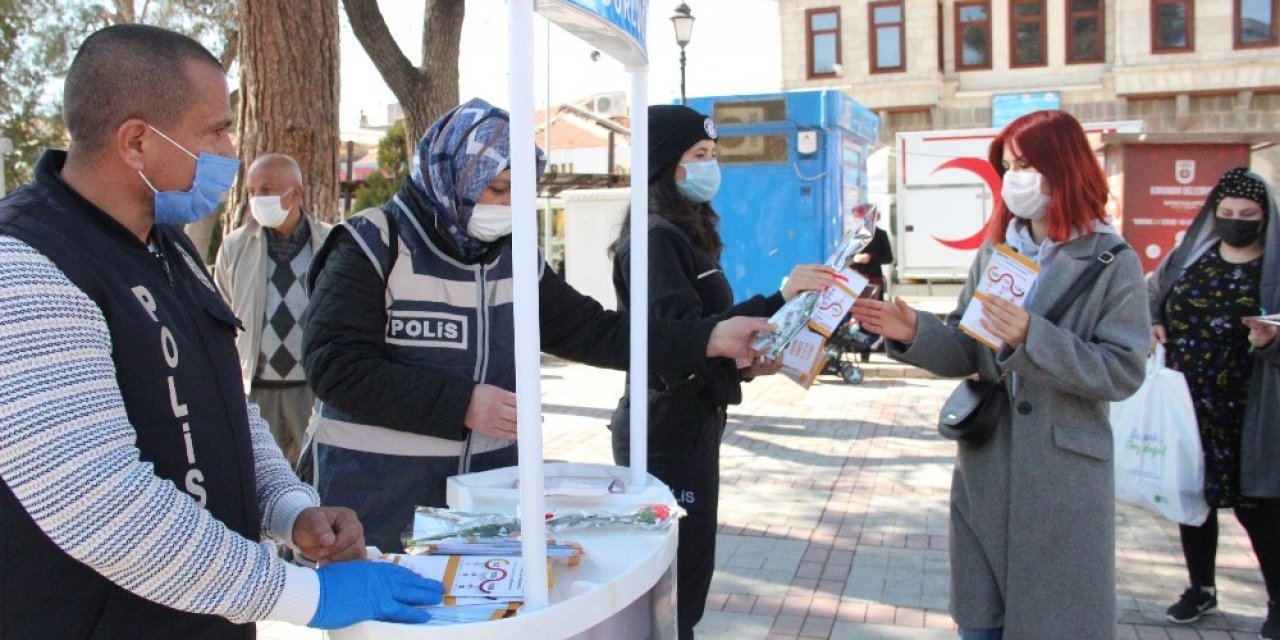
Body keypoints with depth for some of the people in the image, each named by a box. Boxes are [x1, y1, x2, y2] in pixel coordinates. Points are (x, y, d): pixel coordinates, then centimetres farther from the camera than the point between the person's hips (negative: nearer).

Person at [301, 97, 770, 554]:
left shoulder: (515, 258, 7)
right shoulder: (373, 247, -9)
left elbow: (591, 332, 7)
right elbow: (332, 364, -18)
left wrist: (709, 339, -2)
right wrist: (462, 403, -23)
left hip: (491, 488, 5)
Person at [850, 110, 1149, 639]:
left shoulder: (1114, 263, -5)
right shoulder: (993, 253, 8)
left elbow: (1122, 371, -13)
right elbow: (967, 353, 5)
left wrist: (1032, 338, -24)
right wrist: (914, 333, -14)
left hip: (1064, 479, -4)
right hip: (985, 471, 4)